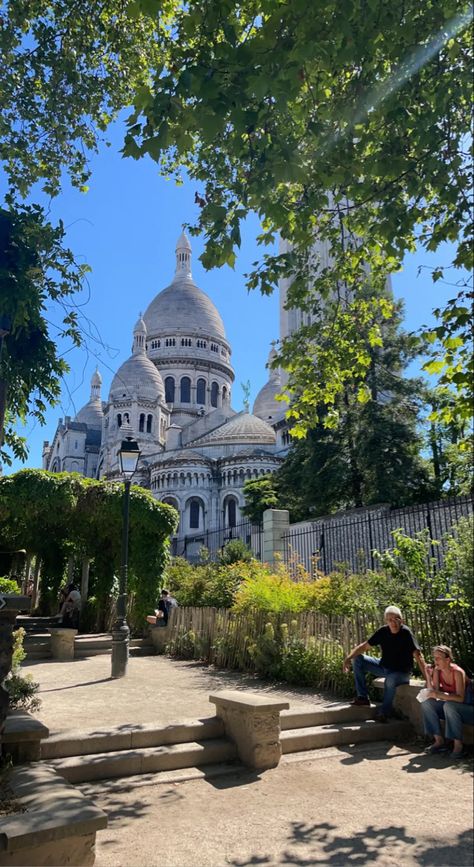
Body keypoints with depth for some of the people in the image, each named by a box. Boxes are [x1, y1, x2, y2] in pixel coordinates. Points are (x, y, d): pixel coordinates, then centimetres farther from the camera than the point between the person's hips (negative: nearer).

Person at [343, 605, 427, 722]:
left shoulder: (406, 633, -21)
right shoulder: (383, 631, -7)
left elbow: (418, 655, -28)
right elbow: (365, 646, -4)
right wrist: (348, 658, -16)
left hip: (401, 672, -5)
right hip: (384, 667, 6)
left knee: (391, 680, -38)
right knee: (357, 659, -5)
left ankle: (384, 712, -15)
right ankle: (363, 697, -1)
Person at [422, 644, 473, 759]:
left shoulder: (457, 672, -23)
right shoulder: (437, 671, -4)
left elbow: (460, 698, -31)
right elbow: (433, 692, -9)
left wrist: (439, 694, -40)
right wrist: (428, 676, -20)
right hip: (450, 706, 6)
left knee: (449, 705, -35)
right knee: (427, 703, -14)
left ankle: (458, 745, -25)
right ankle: (439, 741, -9)